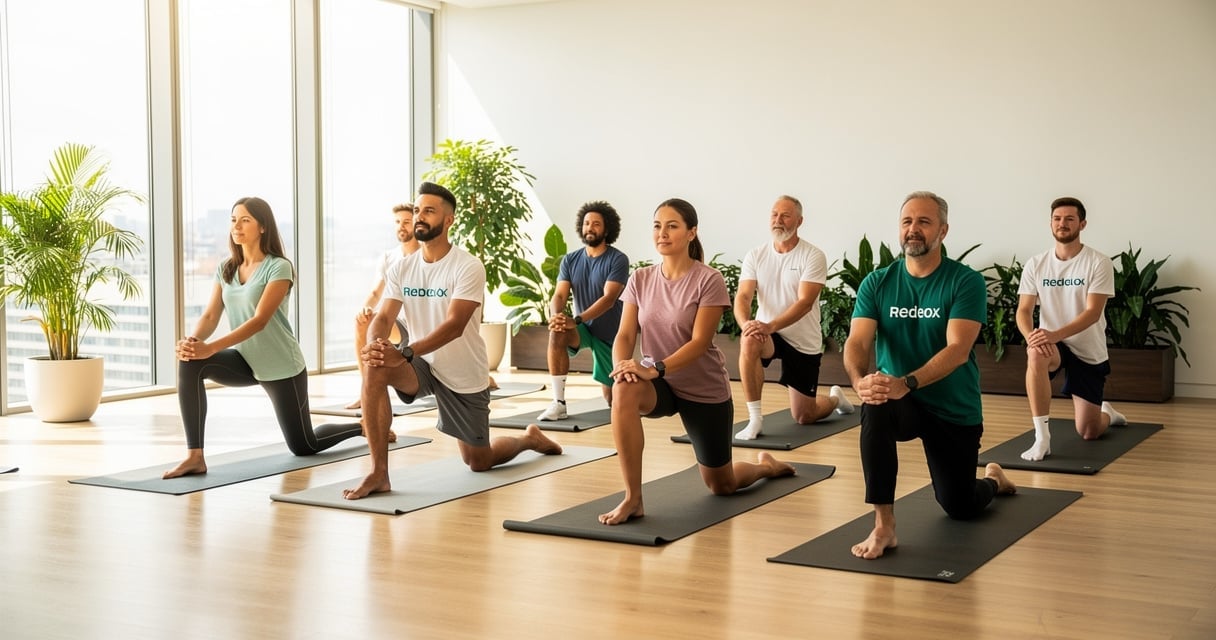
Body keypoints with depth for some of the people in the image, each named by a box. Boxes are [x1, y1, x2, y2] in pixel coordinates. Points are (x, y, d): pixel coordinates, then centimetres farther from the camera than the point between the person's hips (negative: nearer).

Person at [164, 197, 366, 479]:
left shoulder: (278, 268, -18)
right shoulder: (225, 269, 2)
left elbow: (259, 321, -27)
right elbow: (210, 316, -5)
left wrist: (210, 348, -38)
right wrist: (193, 340, -29)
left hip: (281, 367, -5)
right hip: (246, 361, 5)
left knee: (304, 446, 8)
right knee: (190, 363, -25)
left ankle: (367, 425, 37)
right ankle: (195, 456, -23)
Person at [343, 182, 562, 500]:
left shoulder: (468, 267, -18)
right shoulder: (400, 268, -3)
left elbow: (454, 325, -29)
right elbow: (382, 317, -11)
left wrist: (404, 353, -42)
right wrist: (375, 344, -36)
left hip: (464, 376, -3)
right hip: (422, 366, 3)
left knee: (478, 462, 9)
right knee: (375, 370, -31)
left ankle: (529, 438, 43)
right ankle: (379, 473, -25)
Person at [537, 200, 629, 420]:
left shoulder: (618, 260, -15)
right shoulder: (570, 260, -1)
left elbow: (608, 299, -25)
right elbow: (559, 295, -11)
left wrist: (576, 320, -39)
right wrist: (556, 315, -36)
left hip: (609, 333, -2)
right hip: (582, 328, 2)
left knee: (612, 399, 4)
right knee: (557, 333, -34)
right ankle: (559, 403, -30)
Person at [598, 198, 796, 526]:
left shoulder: (709, 280, -16)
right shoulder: (640, 279, -2)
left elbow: (699, 342, -22)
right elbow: (625, 335, -6)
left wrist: (656, 368, -35)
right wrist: (622, 365, -29)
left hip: (705, 391, -3)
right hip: (660, 383, 3)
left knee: (721, 486, 10)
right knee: (624, 390, -36)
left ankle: (767, 465, 48)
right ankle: (633, 499, -29)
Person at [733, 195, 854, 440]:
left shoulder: (813, 256, -13)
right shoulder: (755, 256, -2)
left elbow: (805, 302, -23)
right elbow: (743, 296, -12)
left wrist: (770, 326, -38)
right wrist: (746, 323, -36)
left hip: (804, 342, -2)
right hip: (767, 333, 2)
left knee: (804, 417, 5)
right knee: (749, 341, -37)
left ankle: (835, 398, 43)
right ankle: (755, 419, -27)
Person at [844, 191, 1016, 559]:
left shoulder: (966, 282, -14)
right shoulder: (877, 283, -4)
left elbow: (958, 349, -26)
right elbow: (857, 341, -15)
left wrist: (906, 383, -42)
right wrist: (860, 379, -39)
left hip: (954, 410, -1)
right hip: (902, 402, 1)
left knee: (959, 508, 10)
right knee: (875, 408, -36)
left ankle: (994, 480, 49)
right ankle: (884, 526, -30)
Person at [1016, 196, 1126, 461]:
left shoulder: (1099, 263, -13)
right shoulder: (1035, 264, -3)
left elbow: (1093, 313, -22)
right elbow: (1024, 310, -7)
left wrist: (1054, 334, -37)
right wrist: (1031, 336, -31)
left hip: (1089, 351, -1)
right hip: (1052, 344, 1)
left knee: (1088, 433, 3)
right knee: (1036, 354, -39)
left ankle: (1107, 413, 44)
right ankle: (1042, 438, -33)